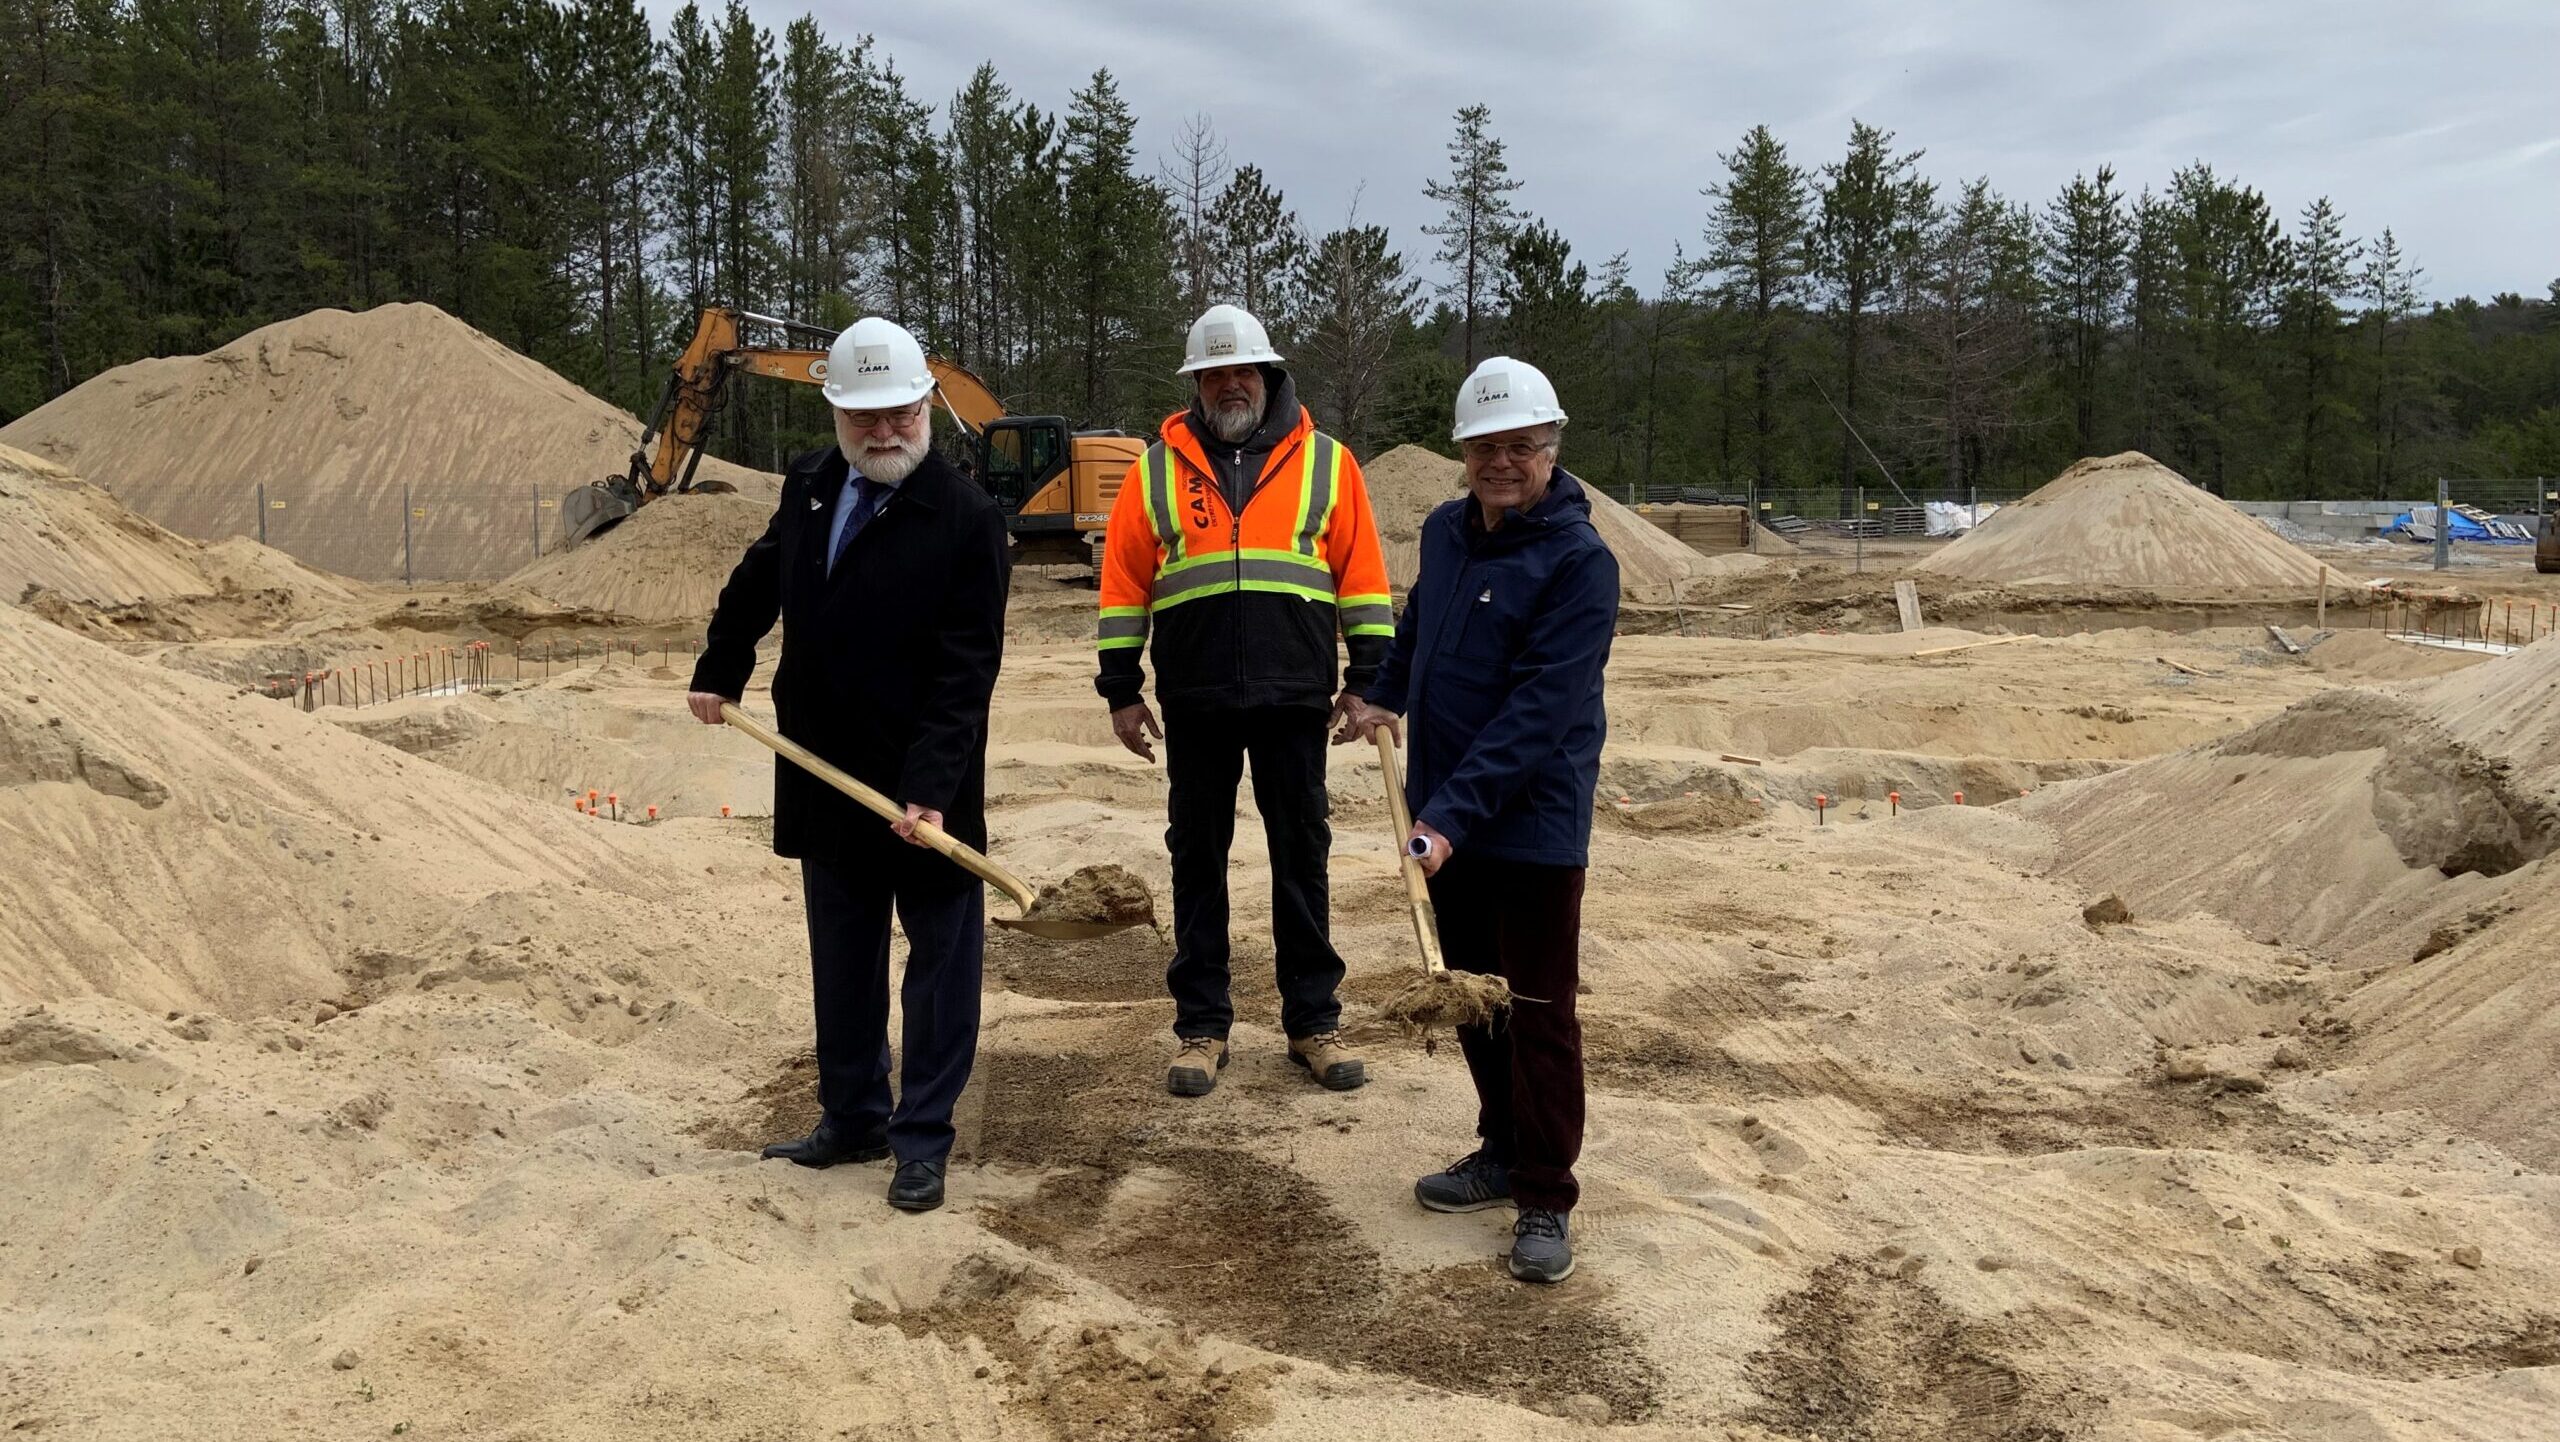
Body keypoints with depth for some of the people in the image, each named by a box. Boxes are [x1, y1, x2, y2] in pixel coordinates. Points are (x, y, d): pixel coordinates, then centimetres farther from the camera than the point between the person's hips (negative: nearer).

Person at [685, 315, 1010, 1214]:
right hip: (827, 782, 6)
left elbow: (963, 674, -21)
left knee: (940, 963, 4)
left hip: (929, 792, -6)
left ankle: (922, 1137, 15)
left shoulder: (966, 519, -15)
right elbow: (757, 582, 24)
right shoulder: (809, 489, 4)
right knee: (841, 965, 16)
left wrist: (929, 790, -28)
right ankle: (851, 1118, 31)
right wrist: (719, 670, 24)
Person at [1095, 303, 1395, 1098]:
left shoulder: (1326, 462, 5)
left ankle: (1313, 1021, 17)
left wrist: (1368, 677, 0)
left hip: (1294, 701, 0)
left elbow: (1364, 576, 5)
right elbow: (1123, 585, 7)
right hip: (1195, 704, 1)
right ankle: (1201, 1025, 18)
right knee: (1197, 861, 7)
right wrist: (1121, 690, 4)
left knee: (1301, 859, 7)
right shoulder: (1158, 467, 6)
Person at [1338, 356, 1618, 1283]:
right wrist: (1385, 694, 21)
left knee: (1539, 1016, 1)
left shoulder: (1579, 561, -16)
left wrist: (1453, 815, -29)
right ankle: (1504, 1151, 33)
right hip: (1447, 822, 7)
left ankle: (1546, 1200, 13)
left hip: (1534, 830, -7)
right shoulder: (1445, 531, 7)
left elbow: (1538, 713, -24)